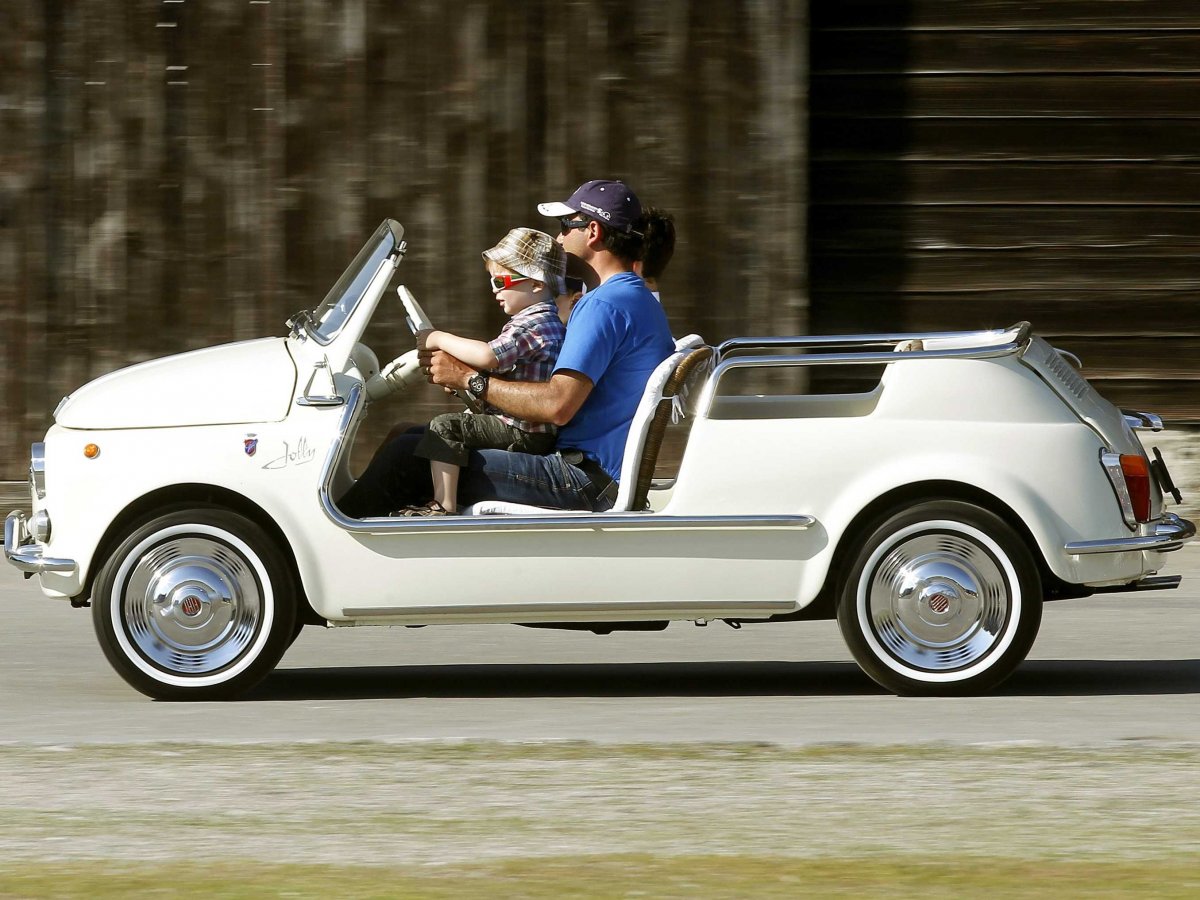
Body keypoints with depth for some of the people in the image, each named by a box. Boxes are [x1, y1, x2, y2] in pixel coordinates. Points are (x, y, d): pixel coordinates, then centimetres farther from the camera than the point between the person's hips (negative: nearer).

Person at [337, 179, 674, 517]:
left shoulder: (603, 306, -14)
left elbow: (558, 405, -25)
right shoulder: (644, 302, 20)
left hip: (584, 482, -11)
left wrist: (470, 379, -13)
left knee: (406, 455, -12)